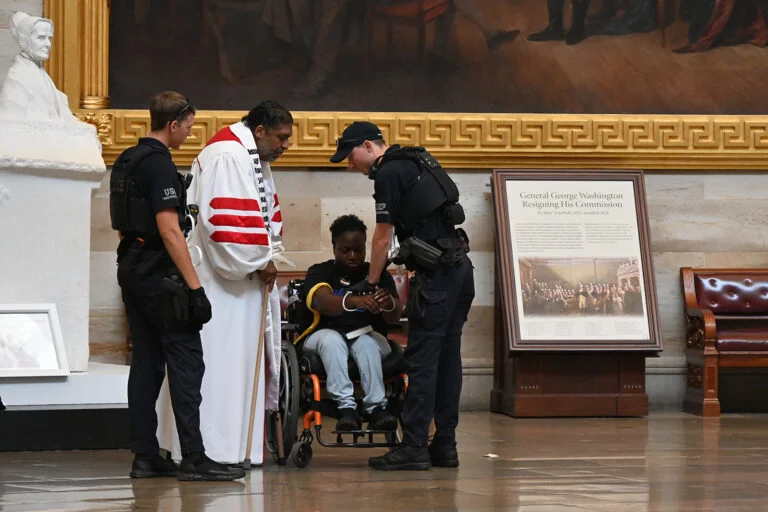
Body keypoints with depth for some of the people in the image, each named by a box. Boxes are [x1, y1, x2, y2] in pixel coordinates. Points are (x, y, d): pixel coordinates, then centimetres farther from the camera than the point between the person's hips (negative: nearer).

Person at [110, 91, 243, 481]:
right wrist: (195, 287, -21)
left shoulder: (126, 161, 14)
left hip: (131, 269, 10)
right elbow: (169, 230, -21)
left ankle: (145, 457, 10)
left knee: (146, 361, 10)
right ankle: (193, 459, -11)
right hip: (158, 272, -10)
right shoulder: (160, 164, -15)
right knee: (186, 360, -8)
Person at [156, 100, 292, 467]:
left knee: (249, 355, 10)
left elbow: (268, 215, 22)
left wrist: (269, 258, 4)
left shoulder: (255, 159, 18)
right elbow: (223, 218, -24)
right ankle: (215, 448, -5)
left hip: (249, 277, 10)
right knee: (220, 360, -8)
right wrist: (260, 262, -14)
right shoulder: (226, 158, -16)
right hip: (220, 281, -10)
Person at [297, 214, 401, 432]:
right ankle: (346, 407, -45)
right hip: (323, 336, -1)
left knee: (367, 342, -33)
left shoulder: (378, 274, 9)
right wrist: (354, 301, -42)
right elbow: (323, 302, -21)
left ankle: (376, 407, -44)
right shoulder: (320, 272, 2)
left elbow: (395, 318, -4)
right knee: (332, 339, -35)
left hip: (367, 336, 1)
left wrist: (390, 305, -31)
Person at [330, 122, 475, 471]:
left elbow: (383, 237, -3)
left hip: (436, 275, -9)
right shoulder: (417, 162, 19)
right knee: (447, 358, 9)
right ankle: (444, 445, 11)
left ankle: (413, 446, -10)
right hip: (460, 269, 9)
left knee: (422, 360, -8)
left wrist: (371, 285, 8)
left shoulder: (389, 174, -8)